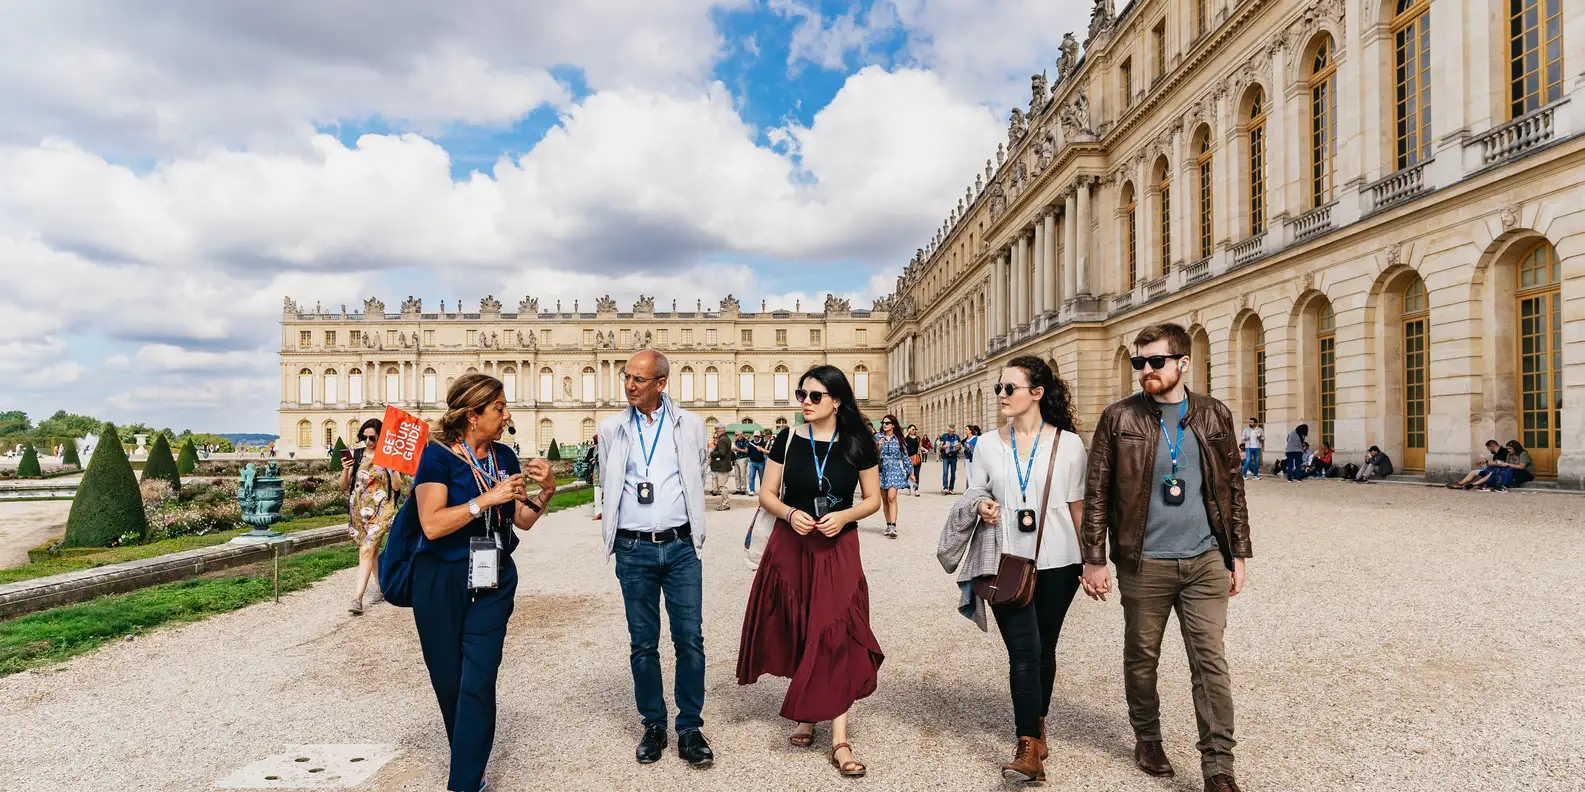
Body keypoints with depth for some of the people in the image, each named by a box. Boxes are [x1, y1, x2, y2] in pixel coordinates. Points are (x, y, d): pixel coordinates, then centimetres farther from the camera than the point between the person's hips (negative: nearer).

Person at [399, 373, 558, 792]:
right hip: (441, 582, -2)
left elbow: (523, 520, 8)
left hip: (494, 582, 3)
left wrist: (546, 490, -9)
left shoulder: (504, 456, 4)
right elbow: (432, 524, -21)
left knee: (478, 684, -5)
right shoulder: (438, 455, -11)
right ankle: (468, 758, 37)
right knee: (449, 680, 12)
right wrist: (488, 498, -26)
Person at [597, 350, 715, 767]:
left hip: (680, 547, -1)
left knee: (690, 639, 0)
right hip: (633, 550, 1)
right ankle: (653, 726, 24)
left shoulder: (689, 424, 3)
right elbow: (607, 487, 15)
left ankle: (690, 728, 15)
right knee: (643, 643, 9)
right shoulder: (611, 428, 6)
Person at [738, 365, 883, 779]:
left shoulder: (858, 443, -3)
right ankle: (805, 715, 30)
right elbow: (766, 494, 2)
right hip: (790, 547, 1)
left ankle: (839, 740, 2)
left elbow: (872, 499, 3)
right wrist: (789, 513, -18)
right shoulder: (788, 439, -2)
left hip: (839, 550, -1)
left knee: (835, 636, -4)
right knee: (800, 634, 9)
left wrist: (845, 515, -16)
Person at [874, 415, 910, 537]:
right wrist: (878, 446, -15)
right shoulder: (878, 437, 6)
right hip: (881, 470, 2)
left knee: (891, 497, -16)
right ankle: (889, 525, 17)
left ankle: (893, 527, -21)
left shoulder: (899, 439, 6)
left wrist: (910, 471, 13)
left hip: (895, 470, -2)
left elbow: (905, 455, 12)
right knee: (884, 500, 6)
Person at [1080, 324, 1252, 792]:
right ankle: (1147, 739, 34)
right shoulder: (1119, 418, -3)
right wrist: (1094, 559, -6)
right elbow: (1097, 493, -3)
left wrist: (1238, 554, 7)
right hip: (1143, 564, -1)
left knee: (1211, 663, 1)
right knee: (1141, 658, 12)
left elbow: (1233, 487, 10)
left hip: (1205, 561, 1)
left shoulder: (1214, 416, 5)